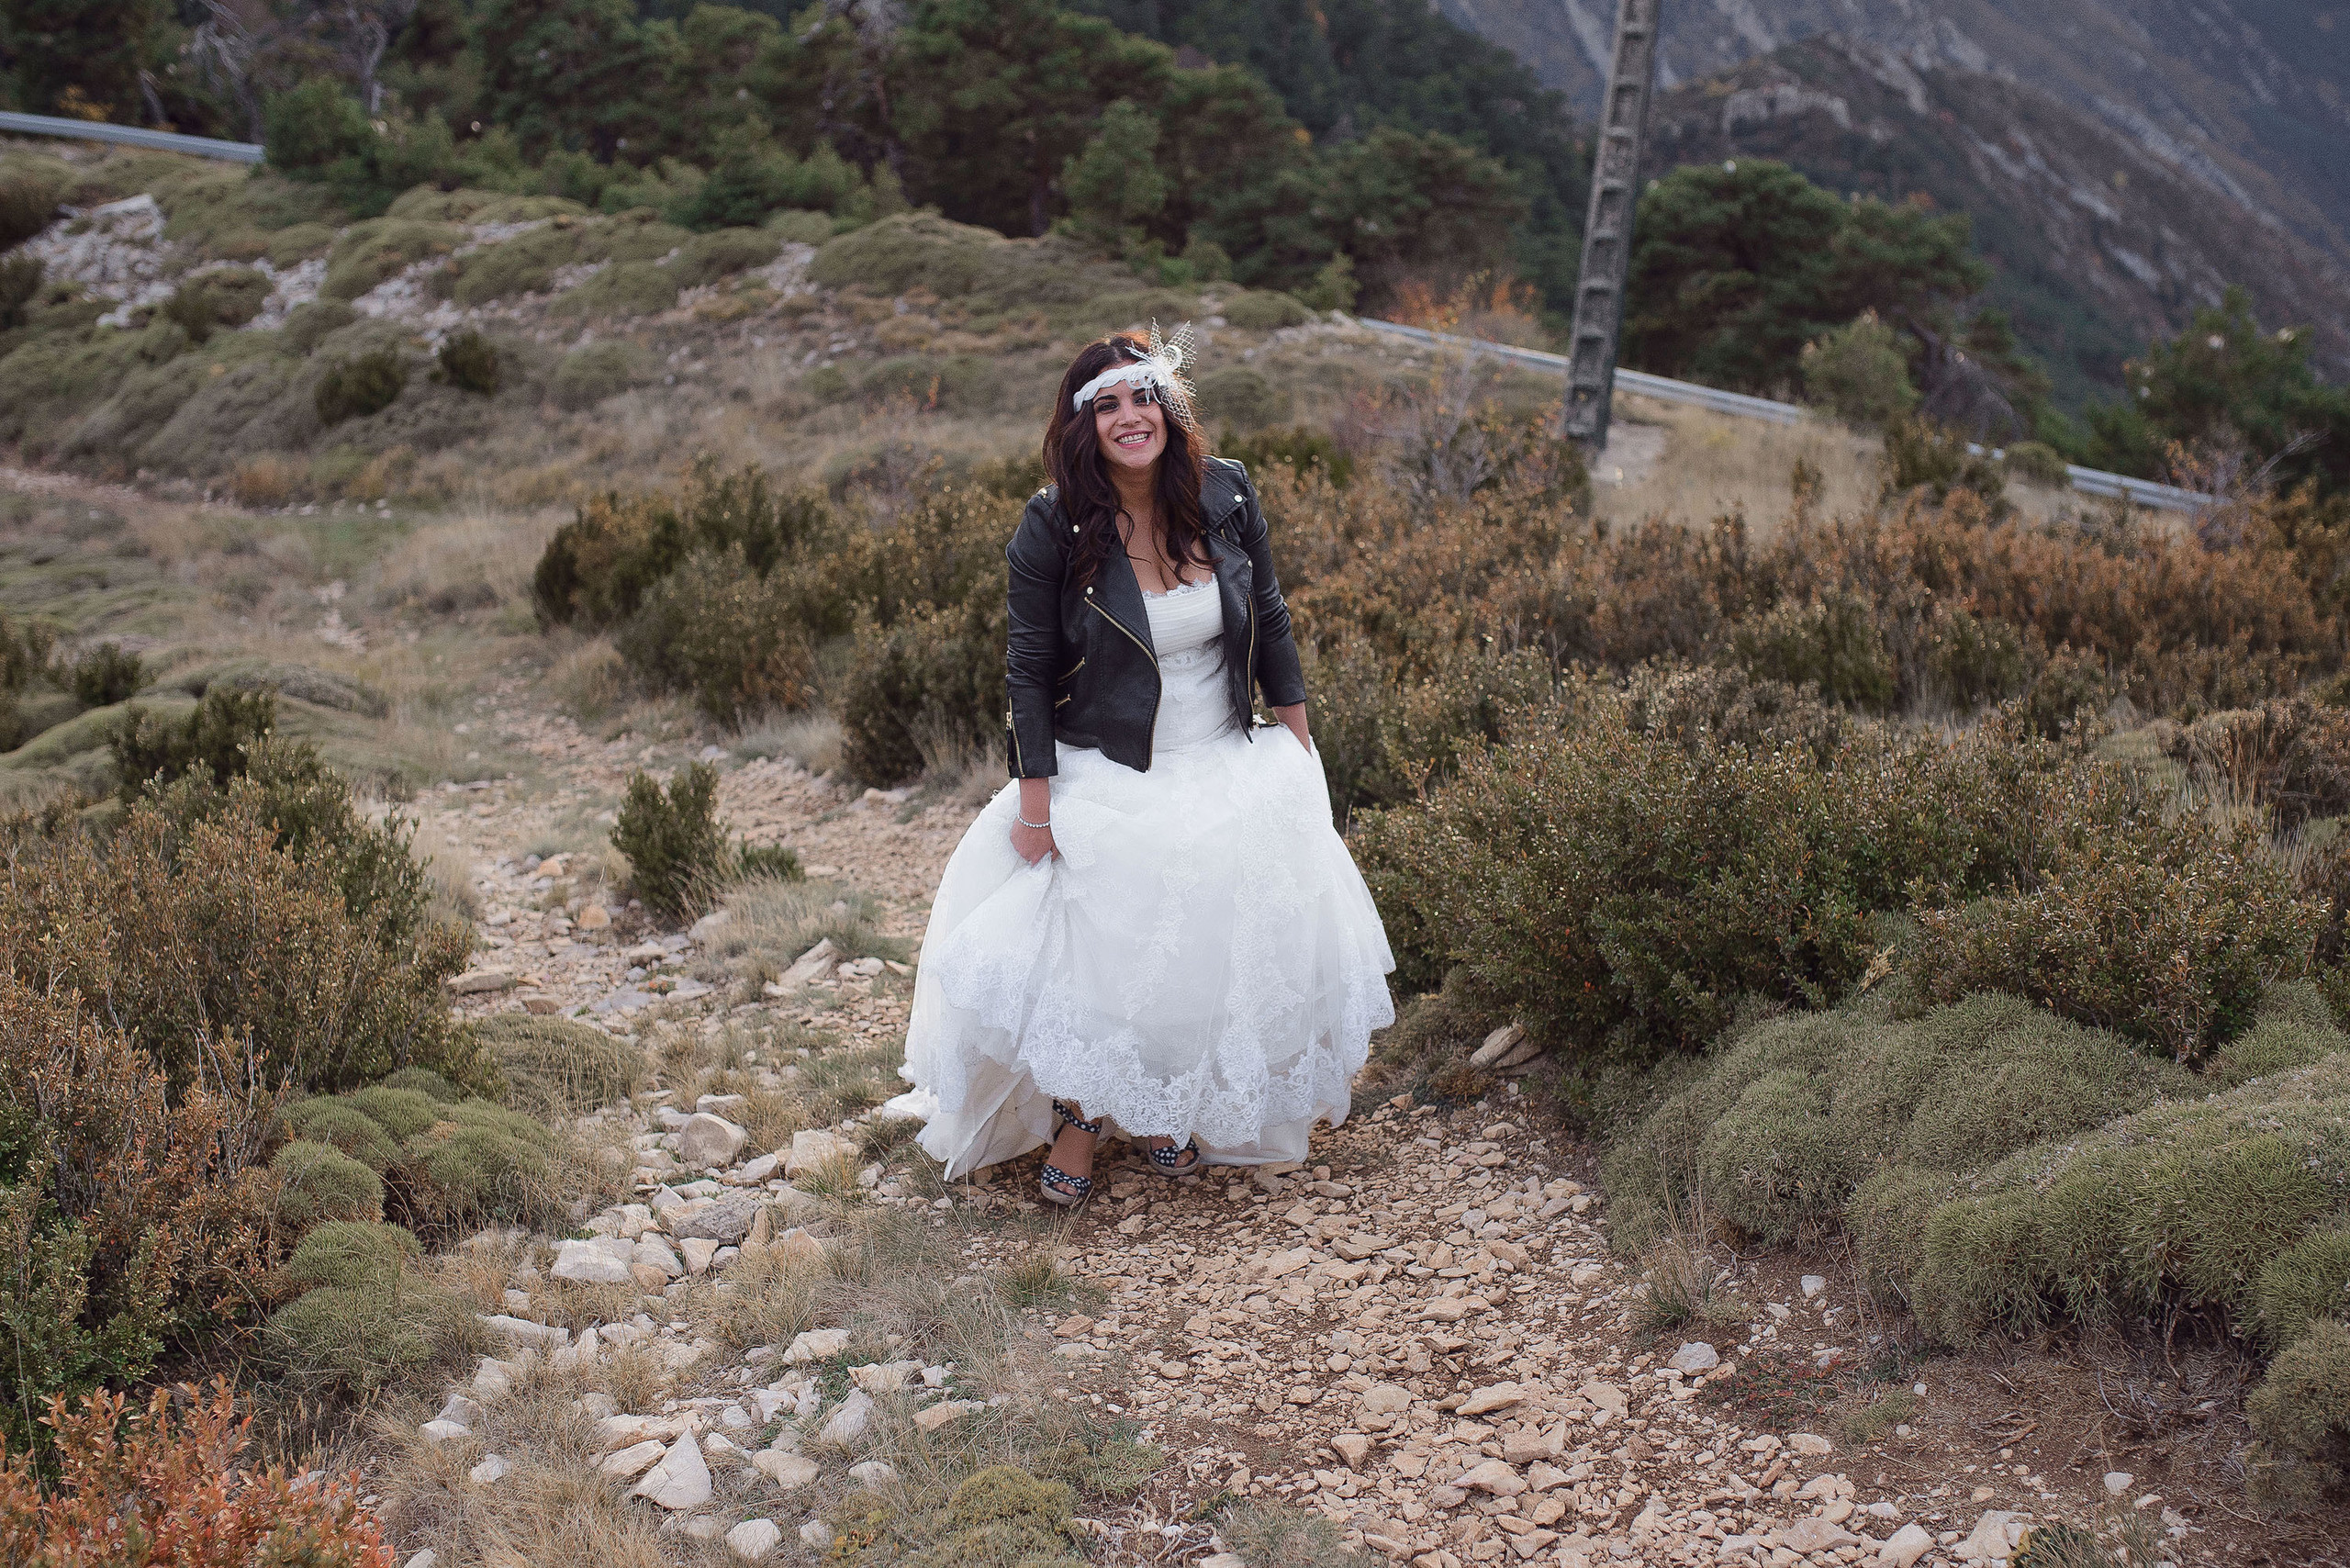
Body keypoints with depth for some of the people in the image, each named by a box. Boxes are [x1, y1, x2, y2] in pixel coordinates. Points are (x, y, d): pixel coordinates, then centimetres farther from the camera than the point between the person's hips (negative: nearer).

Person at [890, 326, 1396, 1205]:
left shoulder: (1227, 496, -5)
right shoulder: (1053, 527, -14)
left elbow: (1269, 622, 6)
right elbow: (1029, 672, -9)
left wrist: (1298, 752, 8)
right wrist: (1034, 804, -11)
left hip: (1228, 773, 4)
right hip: (1106, 785, -3)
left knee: (1222, 949, 10)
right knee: (1096, 959, 0)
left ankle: (1168, 1111, 33)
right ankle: (1077, 1120, 24)